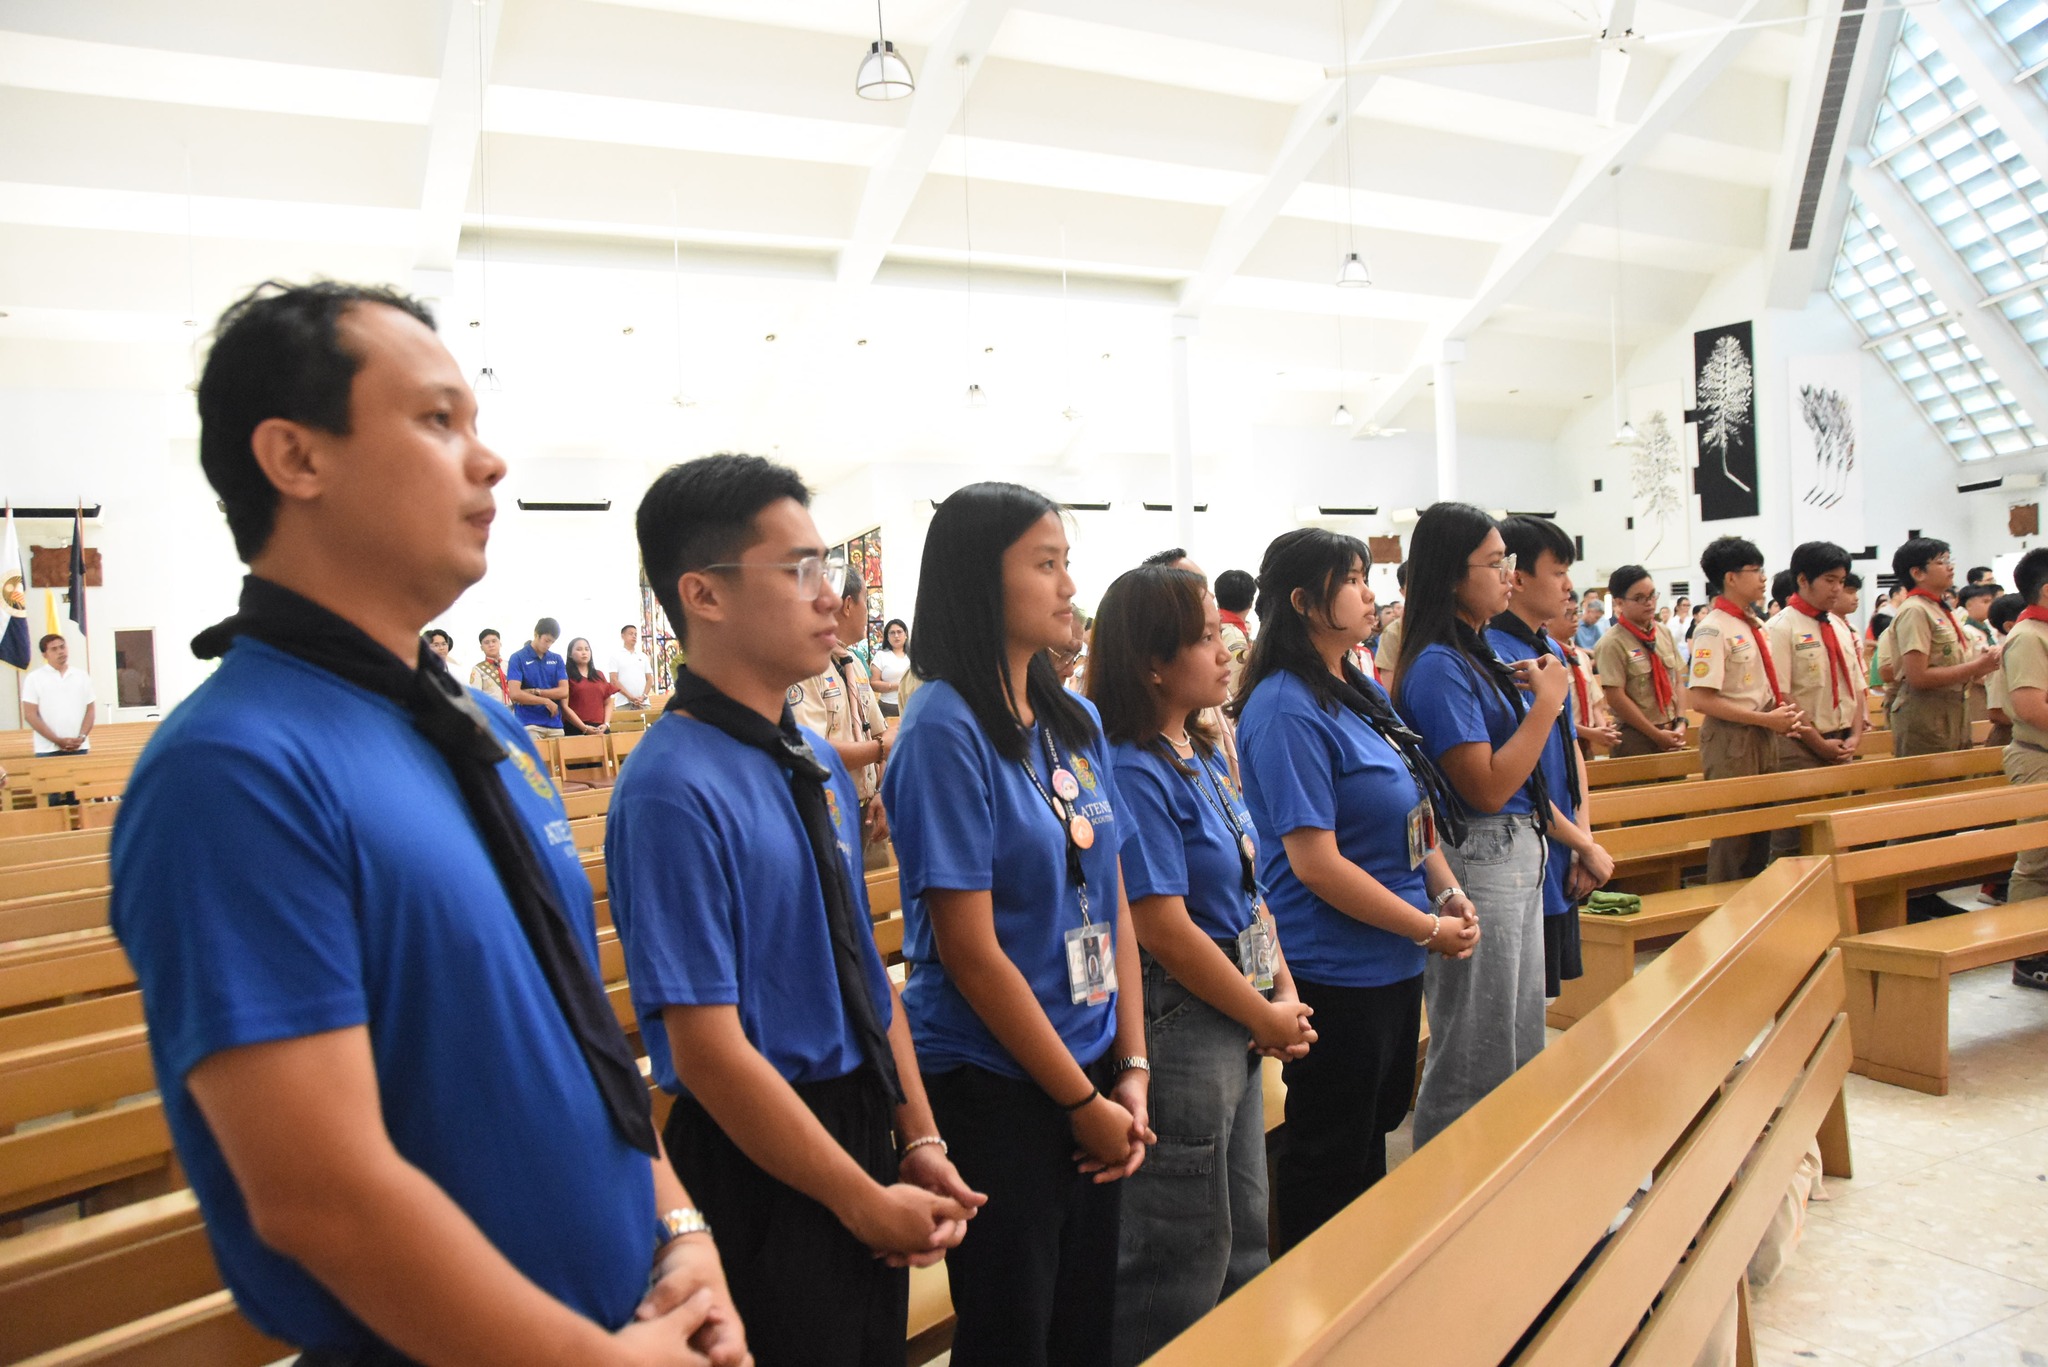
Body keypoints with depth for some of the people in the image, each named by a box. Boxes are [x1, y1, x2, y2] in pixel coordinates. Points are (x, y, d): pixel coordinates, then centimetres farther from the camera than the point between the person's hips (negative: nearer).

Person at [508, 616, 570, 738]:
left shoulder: (557, 659, 12)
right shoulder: (518, 658, 0)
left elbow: (564, 691, 3)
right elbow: (515, 693, -11)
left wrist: (535, 692, -6)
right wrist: (546, 701, -7)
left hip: (555, 724, 4)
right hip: (529, 725, -4)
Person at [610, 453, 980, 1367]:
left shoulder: (819, 762, 3)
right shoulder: (675, 791, -22)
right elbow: (709, 1051, -22)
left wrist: (919, 1142, 5)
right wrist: (867, 1202, -13)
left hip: (864, 1136, 8)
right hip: (765, 1172, -7)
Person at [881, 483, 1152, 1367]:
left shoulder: (1076, 720, 4)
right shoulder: (946, 729, -17)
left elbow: (1114, 903, 8)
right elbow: (971, 952, -18)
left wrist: (1131, 1071, 2)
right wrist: (1084, 1102, -11)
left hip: (1092, 1071, 7)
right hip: (994, 1085, -7)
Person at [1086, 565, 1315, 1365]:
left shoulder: (1203, 754, 7)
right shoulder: (1132, 773, -21)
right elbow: (1166, 930, -23)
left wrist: (1286, 993, 2)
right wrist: (1266, 1017, -11)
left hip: (1237, 1023, 9)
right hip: (1179, 1024, -9)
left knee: (1244, 1235, 23)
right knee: (1183, 1262, 7)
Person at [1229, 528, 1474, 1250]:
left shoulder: (1364, 691, 7)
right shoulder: (1286, 711, -21)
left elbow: (1414, 809, 16)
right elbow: (1316, 864, -25)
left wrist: (1448, 892, 0)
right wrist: (1429, 929, -17)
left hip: (1393, 961, 9)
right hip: (1335, 972, -9)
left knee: (1374, 1135, 24)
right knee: (1329, 1160, 9)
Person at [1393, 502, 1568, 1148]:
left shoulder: (1476, 654, 11)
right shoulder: (1439, 667, -18)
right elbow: (1486, 788, -22)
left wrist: (1527, 691, 5)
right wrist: (1547, 701, -16)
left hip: (1519, 855, 10)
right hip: (1478, 865, -10)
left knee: (1521, 1051, 21)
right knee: (1474, 1068, 3)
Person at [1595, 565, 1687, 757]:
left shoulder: (1664, 632, 8)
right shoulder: (1612, 643, -13)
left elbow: (1678, 681, 10)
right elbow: (1616, 698, -16)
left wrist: (1680, 722, -4)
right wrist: (1656, 734, -13)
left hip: (1671, 734, 6)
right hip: (1635, 737, -6)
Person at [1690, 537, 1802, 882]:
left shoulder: (1755, 626, 11)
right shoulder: (1714, 630, -15)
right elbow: (1701, 699, -22)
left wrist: (1785, 714, 2)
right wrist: (1766, 719, -18)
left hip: (1764, 737, 9)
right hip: (1731, 740, -8)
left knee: (1761, 830, 15)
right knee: (1732, 837, -2)